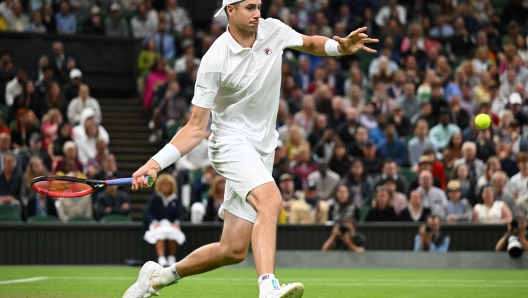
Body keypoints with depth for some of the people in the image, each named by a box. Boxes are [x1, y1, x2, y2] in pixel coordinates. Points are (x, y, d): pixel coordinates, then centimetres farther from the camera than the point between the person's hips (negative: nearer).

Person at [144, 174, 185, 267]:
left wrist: (176, 222, -14)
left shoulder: (176, 200, 7)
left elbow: (180, 215, 7)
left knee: (173, 233, -35)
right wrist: (154, 222, -15)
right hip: (158, 225, -1)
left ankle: (172, 258, -18)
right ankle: (161, 259, -47)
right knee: (160, 233, -37)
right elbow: (148, 213, 3)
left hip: (171, 225, 1)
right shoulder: (154, 198, 3)